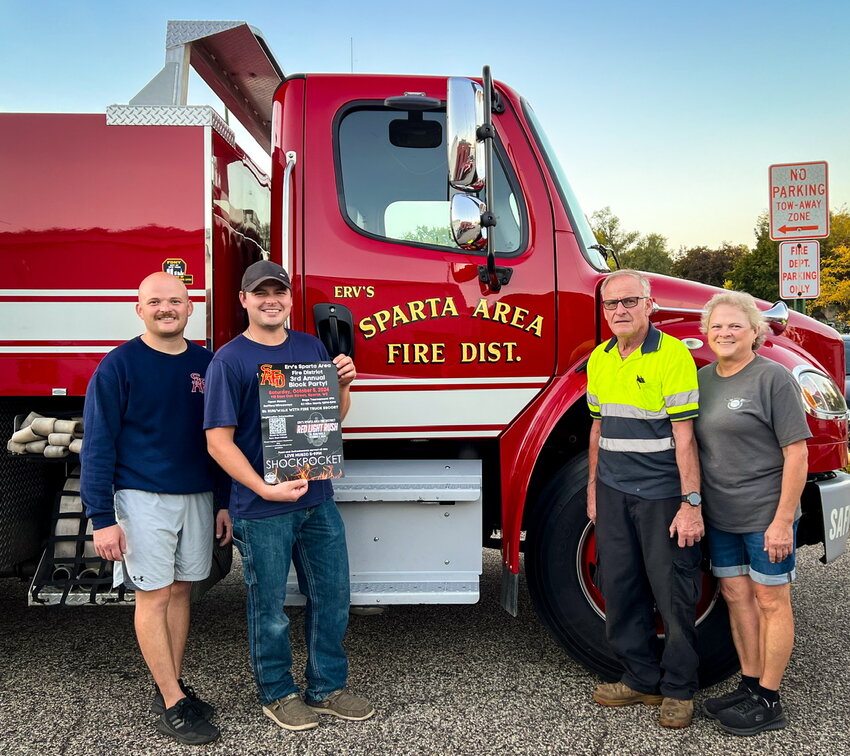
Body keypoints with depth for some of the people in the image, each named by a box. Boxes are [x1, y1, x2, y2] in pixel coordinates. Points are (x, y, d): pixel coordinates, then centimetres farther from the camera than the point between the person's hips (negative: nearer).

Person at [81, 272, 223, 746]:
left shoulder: (207, 364, 4)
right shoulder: (118, 366, -7)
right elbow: (97, 446, -8)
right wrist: (102, 518, -12)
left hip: (198, 495, 4)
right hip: (143, 498, -4)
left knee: (181, 589, 12)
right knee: (154, 596, 3)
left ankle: (173, 686, 25)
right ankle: (172, 704, 12)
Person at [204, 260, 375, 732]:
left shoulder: (311, 348, 7)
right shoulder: (229, 360, -9)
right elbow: (219, 441, -12)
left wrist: (344, 386, -6)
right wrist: (265, 489, -20)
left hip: (319, 500, 5)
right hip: (263, 511, -5)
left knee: (332, 597, 14)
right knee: (270, 609, 10)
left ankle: (327, 687, 33)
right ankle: (277, 693, 32)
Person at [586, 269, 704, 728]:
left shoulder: (672, 354, -11)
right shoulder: (599, 359, 9)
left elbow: (684, 437, -14)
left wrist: (691, 503, -16)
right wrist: (593, 488, 18)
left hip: (663, 495, -6)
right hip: (613, 495, 6)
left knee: (673, 593, 5)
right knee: (620, 589, 11)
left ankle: (678, 689, 22)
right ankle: (641, 679, 28)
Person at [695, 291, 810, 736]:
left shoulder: (772, 378, -11)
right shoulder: (703, 379, 8)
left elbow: (796, 452, -14)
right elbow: (692, 444, 13)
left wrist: (783, 520, -17)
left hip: (766, 515, -6)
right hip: (720, 516, 6)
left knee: (771, 601, 5)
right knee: (735, 596, 14)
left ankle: (768, 701, 17)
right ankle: (749, 685, 28)